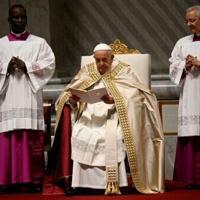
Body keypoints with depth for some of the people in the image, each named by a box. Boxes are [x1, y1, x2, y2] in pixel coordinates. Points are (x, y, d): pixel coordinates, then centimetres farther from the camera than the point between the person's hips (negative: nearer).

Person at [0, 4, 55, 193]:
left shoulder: (39, 42, 10)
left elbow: (50, 64, 0)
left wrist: (27, 67, -10)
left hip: (30, 98, -1)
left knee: (31, 139, -4)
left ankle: (33, 178, 0)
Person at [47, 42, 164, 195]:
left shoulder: (123, 71, 6)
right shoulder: (87, 72, 15)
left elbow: (134, 96, -8)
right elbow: (69, 95, 11)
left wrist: (113, 100, -24)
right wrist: (72, 99, -13)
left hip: (113, 115, -3)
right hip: (90, 115, 3)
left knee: (111, 136, -33)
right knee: (79, 135, -26)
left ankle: (112, 183, -25)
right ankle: (85, 183, -21)